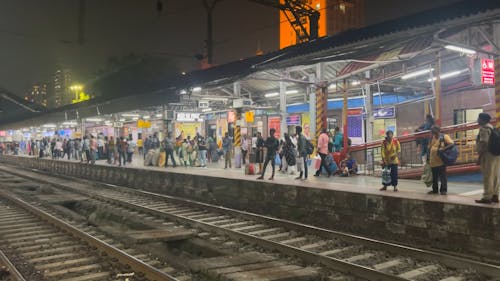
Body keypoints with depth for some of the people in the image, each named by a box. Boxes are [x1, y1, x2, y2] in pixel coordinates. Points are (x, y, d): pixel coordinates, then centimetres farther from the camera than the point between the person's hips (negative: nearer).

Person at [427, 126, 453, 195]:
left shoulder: (444, 136, -4)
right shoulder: (432, 138, 14)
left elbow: (451, 144, -15)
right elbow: (429, 148, 22)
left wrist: (443, 149, -27)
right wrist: (429, 157, 14)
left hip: (441, 161, -6)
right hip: (433, 161, 6)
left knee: (443, 176, -2)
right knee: (434, 177, 14)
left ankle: (443, 190, 6)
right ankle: (434, 190, 25)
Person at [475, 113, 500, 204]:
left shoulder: (484, 129, -13)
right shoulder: (492, 127, 16)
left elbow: (484, 144, -20)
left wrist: (479, 157, -18)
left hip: (488, 155, -10)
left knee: (487, 177, -6)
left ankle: (487, 197, -4)